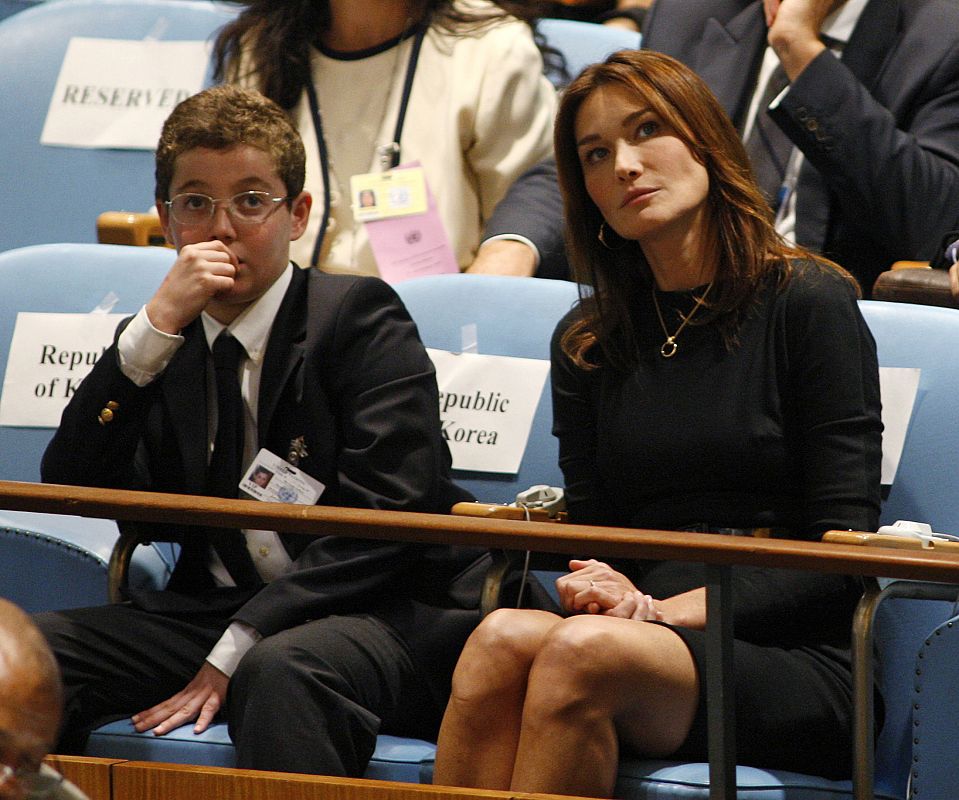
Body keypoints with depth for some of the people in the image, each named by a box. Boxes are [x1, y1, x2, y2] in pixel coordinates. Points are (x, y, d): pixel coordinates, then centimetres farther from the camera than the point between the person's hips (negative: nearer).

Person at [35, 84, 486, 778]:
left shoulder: (359, 317, -2)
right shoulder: (163, 347, 14)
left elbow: (386, 513, -13)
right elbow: (72, 491, 1)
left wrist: (231, 655, -19)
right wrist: (155, 329, -10)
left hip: (382, 615, -5)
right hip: (211, 611, 5)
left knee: (278, 669, -39)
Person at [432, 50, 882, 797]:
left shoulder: (808, 302, 2)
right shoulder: (587, 342, 18)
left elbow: (843, 553, -3)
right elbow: (589, 527, 15)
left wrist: (673, 611, -13)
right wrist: (606, 592, -11)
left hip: (797, 667, -4)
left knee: (583, 651, -35)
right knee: (501, 638, -31)